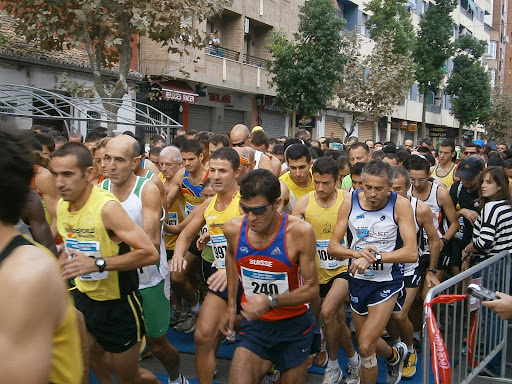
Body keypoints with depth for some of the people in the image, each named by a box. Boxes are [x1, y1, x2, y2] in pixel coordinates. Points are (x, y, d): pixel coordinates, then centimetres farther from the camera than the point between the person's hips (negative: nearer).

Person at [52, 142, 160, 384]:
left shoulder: (107, 207, -25)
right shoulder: (61, 205, -2)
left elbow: (150, 253, -30)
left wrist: (97, 264, -33)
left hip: (118, 305, -7)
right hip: (83, 297, 7)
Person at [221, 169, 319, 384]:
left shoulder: (300, 232, -22)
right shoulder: (233, 229, -12)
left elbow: (312, 288, -15)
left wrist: (271, 301, -29)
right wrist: (231, 306, 13)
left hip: (293, 325, -2)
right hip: (254, 324, 2)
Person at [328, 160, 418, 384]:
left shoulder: (400, 205, -16)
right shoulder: (350, 203, -9)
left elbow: (411, 253, -23)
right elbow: (332, 247, -8)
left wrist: (374, 257, -32)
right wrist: (356, 253, -27)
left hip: (388, 281, -4)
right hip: (358, 280, 4)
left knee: (365, 346, -13)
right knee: (366, 342, 19)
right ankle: (394, 354, 51)